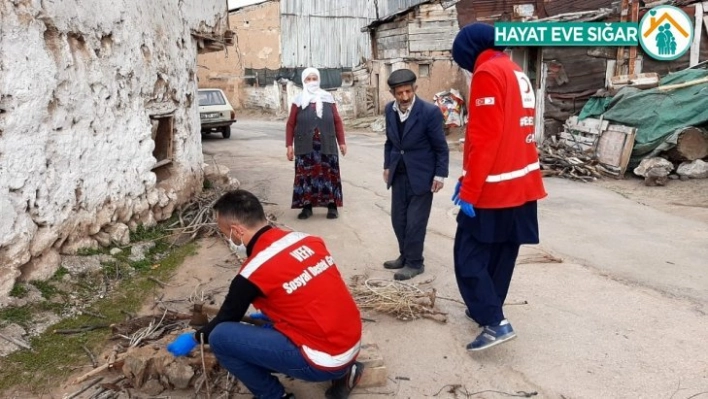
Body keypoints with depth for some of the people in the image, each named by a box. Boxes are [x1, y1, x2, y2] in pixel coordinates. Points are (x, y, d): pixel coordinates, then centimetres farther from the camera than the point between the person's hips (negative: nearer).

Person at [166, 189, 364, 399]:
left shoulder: (253, 272, -14)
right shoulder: (308, 240, 3)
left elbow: (228, 318, 4)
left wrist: (194, 338, 23)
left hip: (325, 360, -8)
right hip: (351, 343, 8)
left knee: (221, 337, -6)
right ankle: (342, 372, 19)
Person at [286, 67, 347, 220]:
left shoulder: (328, 99, 6)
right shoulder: (299, 101, 4)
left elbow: (337, 122, 8)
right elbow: (290, 124, 4)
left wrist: (341, 142, 4)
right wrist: (289, 145, -2)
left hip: (326, 146, 0)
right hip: (305, 147, 0)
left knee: (329, 175, 2)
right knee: (306, 176, 2)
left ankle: (332, 206, 10)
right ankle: (306, 206, 11)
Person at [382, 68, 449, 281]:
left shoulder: (430, 111, -17)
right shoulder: (389, 109, -1)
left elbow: (441, 147, -10)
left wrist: (440, 174, -11)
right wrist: (387, 166, 12)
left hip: (421, 174, -5)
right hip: (398, 173, 6)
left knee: (415, 221, 0)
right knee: (398, 219, 12)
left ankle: (414, 263, 14)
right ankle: (405, 256, 30)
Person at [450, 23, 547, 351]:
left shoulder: (488, 73, -12)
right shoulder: (518, 74, 17)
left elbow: (485, 137, -21)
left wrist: (469, 190, -18)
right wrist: (469, 179, 17)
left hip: (494, 188, -9)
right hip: (521, 184, 9)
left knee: (469, 257, -1)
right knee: (501, 255, 16)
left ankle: (495, 323, -5)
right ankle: (485, 309, 28)